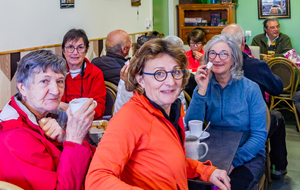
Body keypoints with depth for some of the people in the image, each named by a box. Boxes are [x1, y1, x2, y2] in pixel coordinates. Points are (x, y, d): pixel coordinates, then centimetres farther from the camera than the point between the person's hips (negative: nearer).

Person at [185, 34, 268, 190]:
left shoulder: (250, 89, -7)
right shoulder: (204, 86, 1)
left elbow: (259, 136, -7)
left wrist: (233, 161, -20)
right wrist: (202, 90, -20)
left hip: (248, 155, -2)